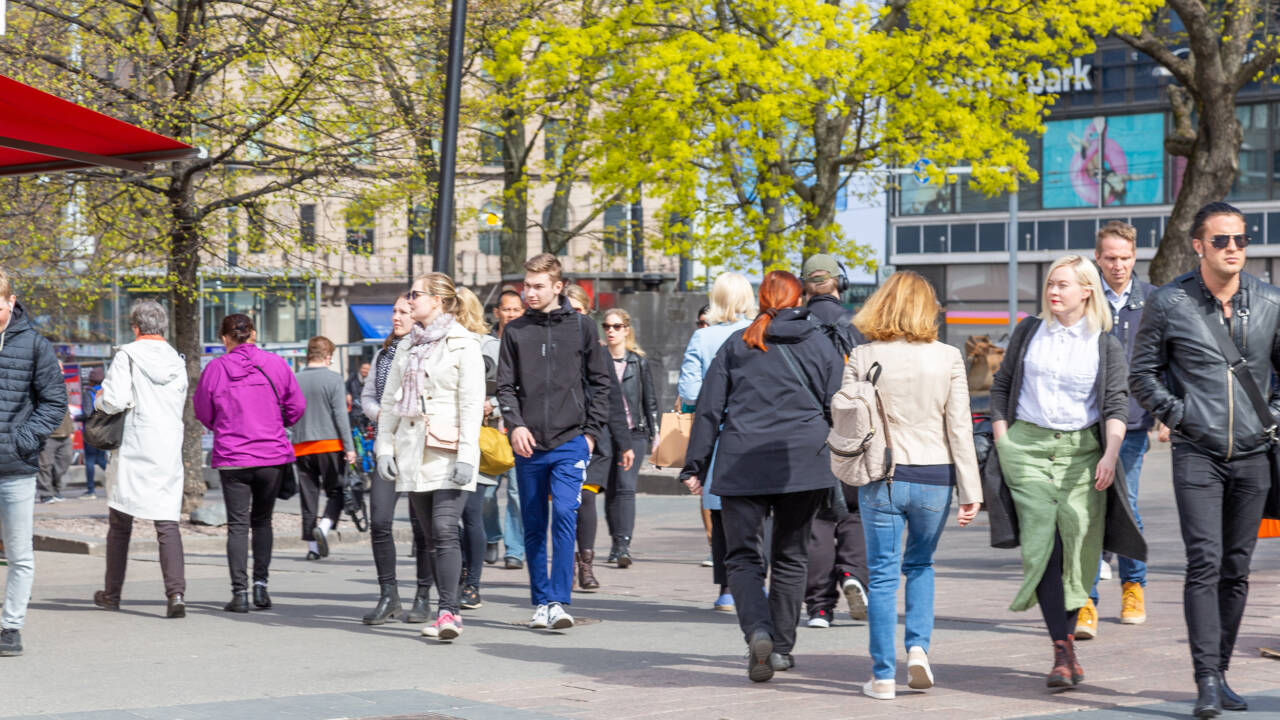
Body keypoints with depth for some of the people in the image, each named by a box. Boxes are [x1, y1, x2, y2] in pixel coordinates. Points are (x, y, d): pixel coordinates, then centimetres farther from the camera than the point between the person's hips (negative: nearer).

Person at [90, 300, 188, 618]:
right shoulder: (177, 361, 10)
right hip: (169, 451, 3)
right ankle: (176, 593, -19)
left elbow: (115, 401, -13)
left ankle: (112, 593, 21)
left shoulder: (129, 356, -7)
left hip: (134, 451, -3)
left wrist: (100, 398, 8)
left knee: (120, 523, 12)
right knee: (168, 524, -2)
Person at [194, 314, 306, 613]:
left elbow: (203, 413, 5)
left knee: (237, 524, 2)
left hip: (232, 458, -1)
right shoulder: (275, 364, -2)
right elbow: (296, 407, 3)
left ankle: (240, 592, -5)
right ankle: (260, 585, 9)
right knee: (262, 520, 16)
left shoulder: (215, 369, -4)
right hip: (273, 457, 1)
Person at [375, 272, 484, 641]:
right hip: (413, 451, 6)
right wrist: (385, 446, 9)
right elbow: (390, 400, 18)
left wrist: (467, 455, -16)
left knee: (445, 531, -16)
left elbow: (472, 403, -9)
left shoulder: (463, 344, -3)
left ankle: (447, 611, -19)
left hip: (448, 452, -6)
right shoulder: (407, 346, 16)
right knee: (432, 536, 7)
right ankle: (449, 611, 12)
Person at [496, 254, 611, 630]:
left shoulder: (581, 328, 4)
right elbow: (505, 385, 7)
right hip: (529, 445, 3)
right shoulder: (515, 331, 7)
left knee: (565, 514, -18)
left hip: (570, 442, -2)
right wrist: (515, 424, -9)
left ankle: (559, 601, -17)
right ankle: (541, 602, 18)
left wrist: (592, 431, 1)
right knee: (534, 526, 7)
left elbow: (600, 383, 8)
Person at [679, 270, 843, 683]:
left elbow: (709, 409, 5)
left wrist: (695, 466, 8)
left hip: (742, 465, -1)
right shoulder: (818, 343, 6)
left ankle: (758, 632, -23)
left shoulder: (736, 346, 7)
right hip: (803, 463, 1)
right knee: (789, 557, 14)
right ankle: (782, 647, 17)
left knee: (743, 557, 2)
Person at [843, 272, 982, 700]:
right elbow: (959, 428, -3)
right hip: (934, 479, 1)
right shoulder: (948, 359, -3)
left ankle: (883, 676, 6)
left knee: (883, 574, 6)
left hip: (880, 477, -1)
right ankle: (918, 648, 5)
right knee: (920, 564, 21)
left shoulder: (862, 358, -3)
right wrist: (970, 490, 0)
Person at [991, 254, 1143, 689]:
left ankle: (1066, 637, 16)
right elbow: (1001, 385, 15)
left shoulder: (1105, 345, 3)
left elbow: (1116, 404, -3)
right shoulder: (1028, 332, 9)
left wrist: (1111, 454, -18)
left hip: (1081, 450, 0)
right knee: (1042, 545, -12)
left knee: (1077, 548, -1)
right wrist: (1002, 443, 6)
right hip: (1027, 446, 0)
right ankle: (1063, 652, -15)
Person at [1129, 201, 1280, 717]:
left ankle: (1221, 674, 18)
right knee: (1204, 563, -13)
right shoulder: (1169, 304, -4)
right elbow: (1142, 374, 5)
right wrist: (1178, 416, -4)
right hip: (1197, 455, -3)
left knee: (1236, 569, 8)